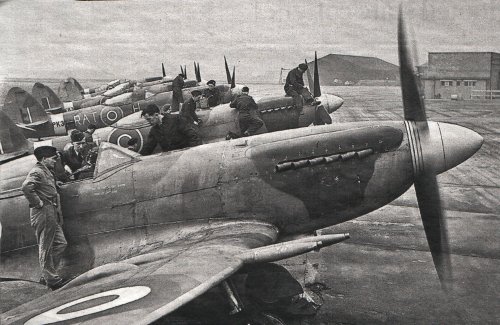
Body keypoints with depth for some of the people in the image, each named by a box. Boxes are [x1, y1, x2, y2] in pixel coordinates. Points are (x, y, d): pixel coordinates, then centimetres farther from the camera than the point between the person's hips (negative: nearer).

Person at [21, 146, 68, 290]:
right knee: (46, 248, -2)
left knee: (60, 243, 13)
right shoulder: (37, 172, -12)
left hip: (51, 214, 10)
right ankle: (52, 280, 5)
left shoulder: (46, 171, 18)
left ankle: (48, 275, 21)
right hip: (43, 213, -10)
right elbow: (26, 187, -29)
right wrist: (38, 203, -22)